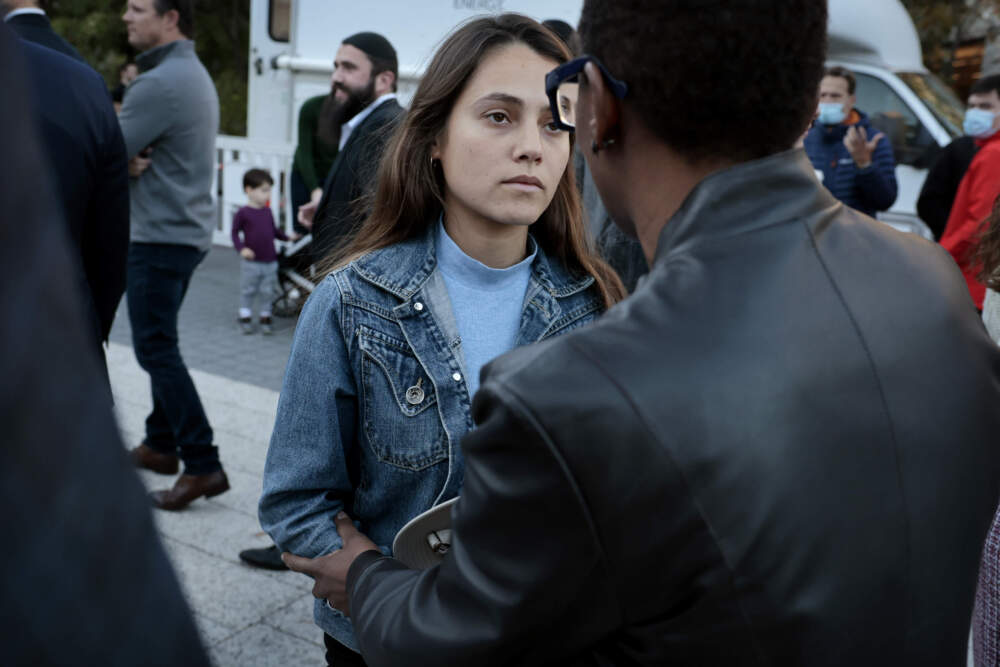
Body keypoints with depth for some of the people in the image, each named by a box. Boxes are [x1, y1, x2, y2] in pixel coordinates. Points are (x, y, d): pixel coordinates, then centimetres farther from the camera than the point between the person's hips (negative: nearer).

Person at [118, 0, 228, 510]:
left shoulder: (161, 82, -19)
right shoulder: (194, 73, 14)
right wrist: (132, 160, -6)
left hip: (161, 235, -10)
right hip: (185, 228, 10)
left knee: (156, 348, -7)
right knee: (159, 342, 17)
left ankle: (202, 464, -6)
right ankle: (161, 444, 27)